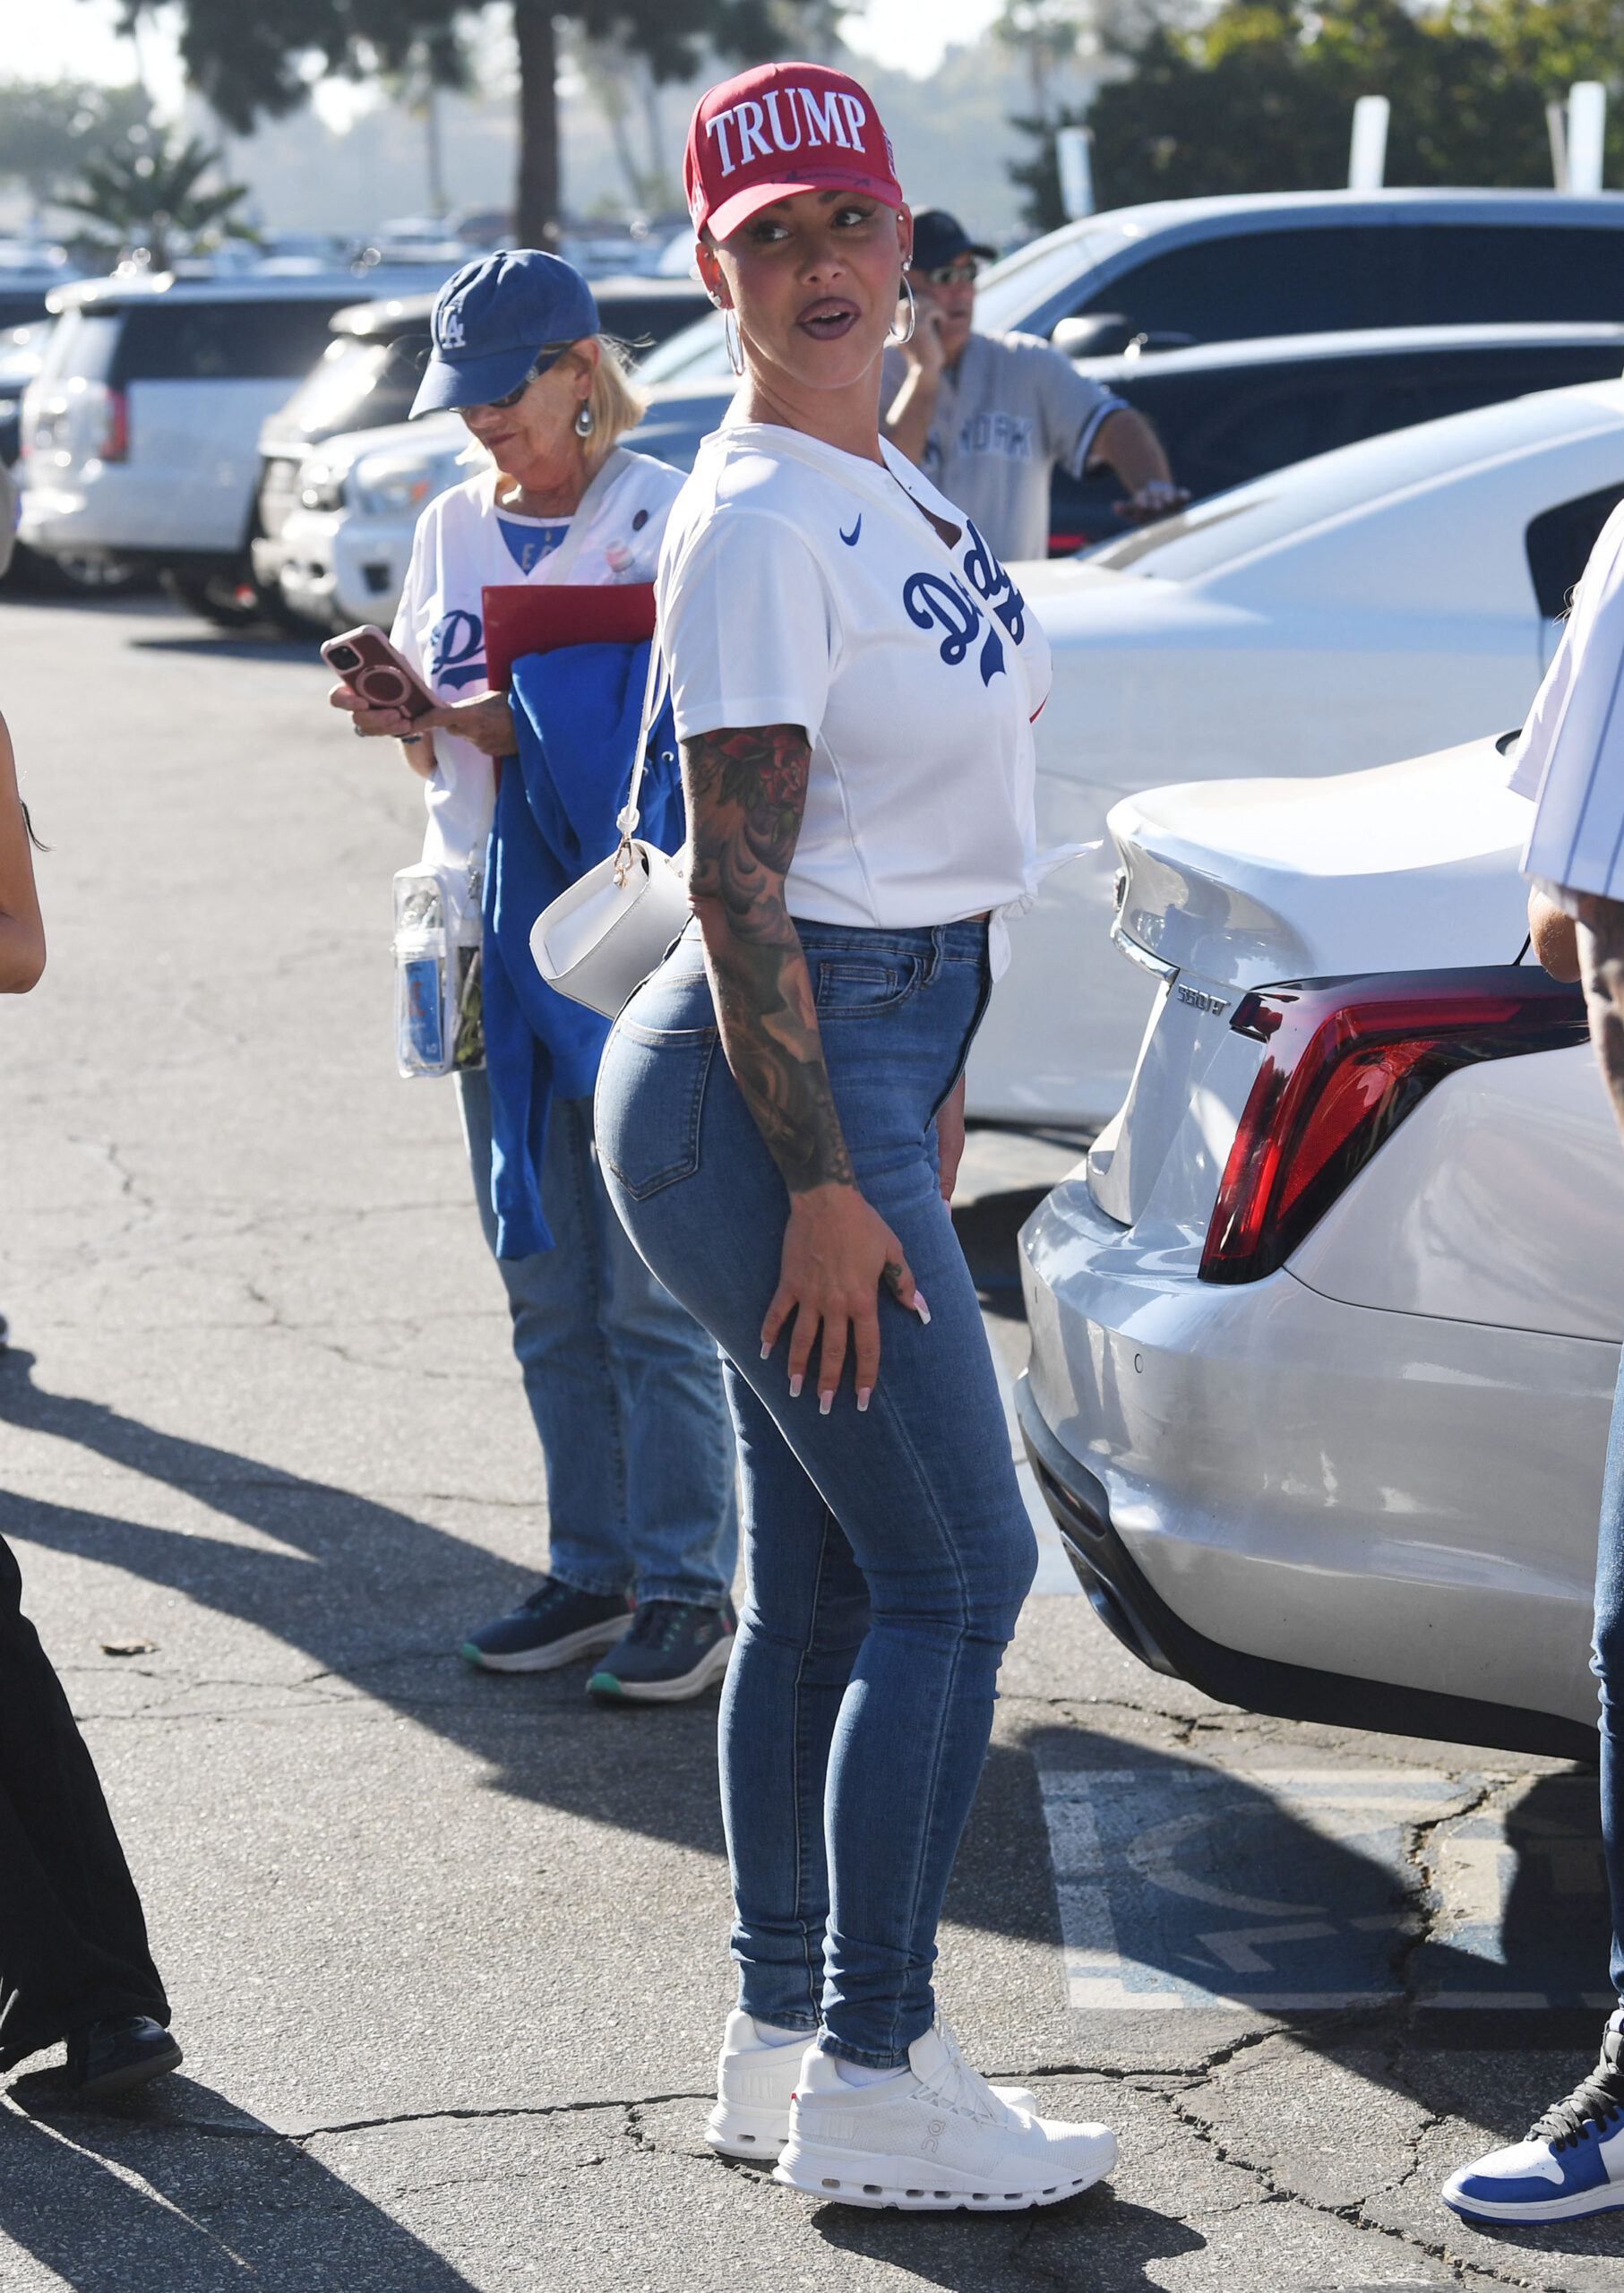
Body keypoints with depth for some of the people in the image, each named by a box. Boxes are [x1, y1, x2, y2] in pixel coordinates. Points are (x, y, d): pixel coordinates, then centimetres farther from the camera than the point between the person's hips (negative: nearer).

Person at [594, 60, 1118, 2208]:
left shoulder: (890, 482, 15)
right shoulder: (755, 521, -15)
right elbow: (737, 880, -19)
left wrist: (933, 1078, 22)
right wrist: (825, 1183, -22)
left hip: (879, 1042, 9)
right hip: (779, 1079, -9)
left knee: (823, 1580, 13)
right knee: (958, 1568, -8)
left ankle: (784, 2037, 21)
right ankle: (870, 2081, -3)